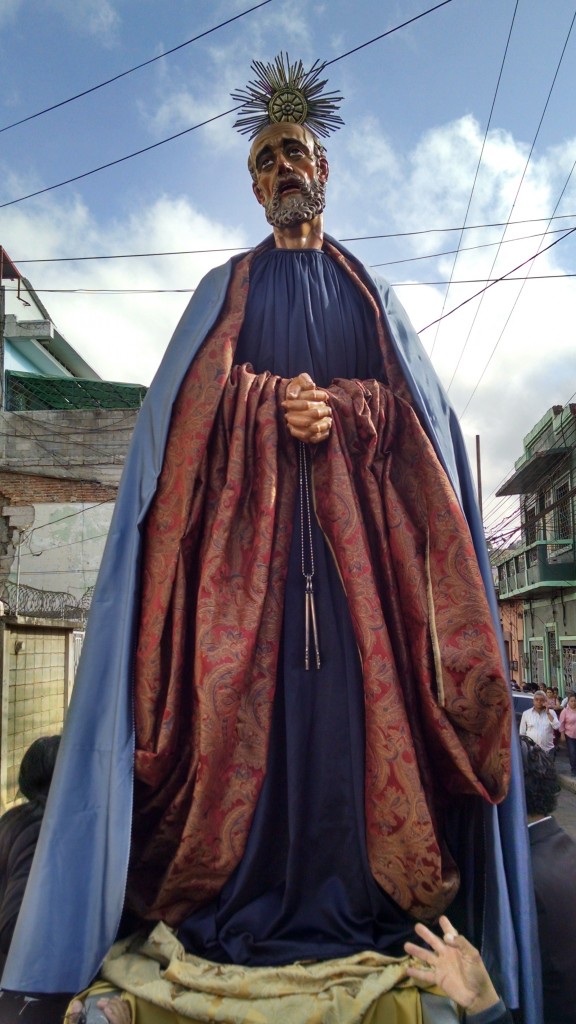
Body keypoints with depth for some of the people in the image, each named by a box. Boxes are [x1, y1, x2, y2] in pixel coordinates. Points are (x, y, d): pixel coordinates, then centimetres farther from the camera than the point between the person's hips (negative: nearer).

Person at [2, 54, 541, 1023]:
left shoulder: (370, 293, 23)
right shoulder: (227, 286, 20)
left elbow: (419, 407, 9)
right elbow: (194, 395, 3)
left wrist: (339, 408, -10)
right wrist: (275, 402, -13)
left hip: (357, 514, 1)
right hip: (247, 509, -1)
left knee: (363, 677, -9)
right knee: (244, 679, -10)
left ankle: (359, 897, -1)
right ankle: (247, 900, -2)